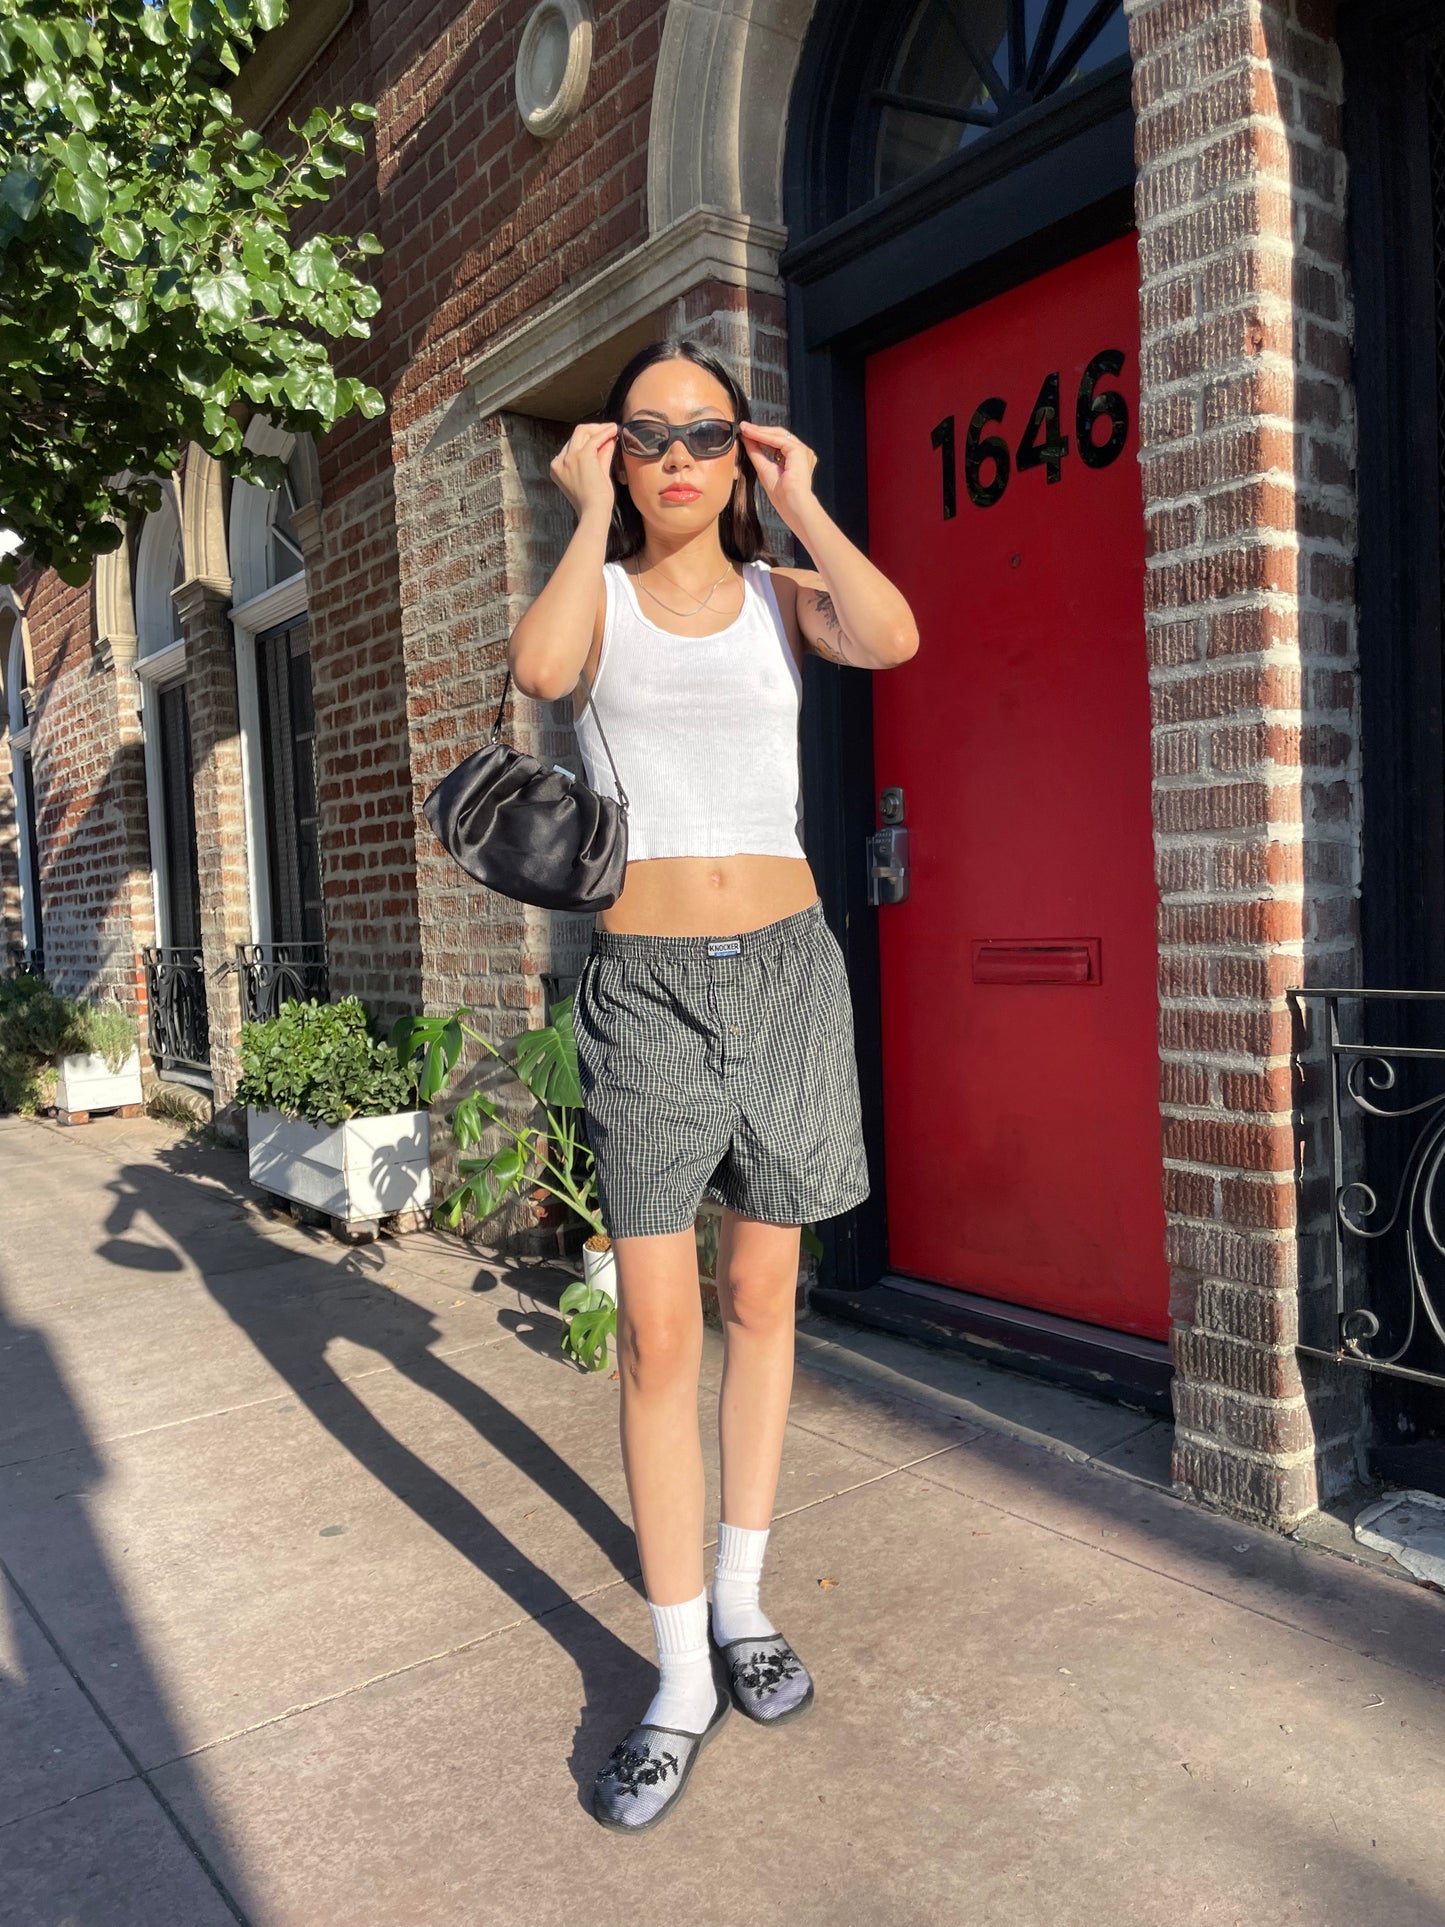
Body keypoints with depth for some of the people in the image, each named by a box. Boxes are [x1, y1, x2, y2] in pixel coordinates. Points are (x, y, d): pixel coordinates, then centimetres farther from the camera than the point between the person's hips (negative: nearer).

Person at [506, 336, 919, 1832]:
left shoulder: (782, 595, 9)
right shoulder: (598, 595, 6)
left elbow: (891, 638, -15)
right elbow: (538, 666, -19)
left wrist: (802, 505, -3)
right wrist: (591, 513, -6)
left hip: (785, 968, 2)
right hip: (646, 984, -1)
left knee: (761, 1297, 11)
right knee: (656, 1333, -4)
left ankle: (741, 1598, 30)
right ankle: (681, 1679, 11)